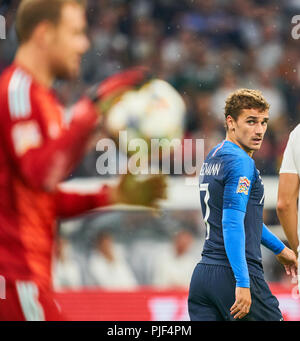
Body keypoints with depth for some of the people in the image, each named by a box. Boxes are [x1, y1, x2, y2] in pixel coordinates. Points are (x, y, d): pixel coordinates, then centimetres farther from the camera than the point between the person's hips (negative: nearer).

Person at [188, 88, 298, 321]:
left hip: (202, 274, 9)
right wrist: (243, 283, -24)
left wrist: (280, 248, 40)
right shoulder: (241, 163, -12)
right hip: (233, 276, -9)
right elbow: (232, 225, -21)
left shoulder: (213, 157, 18)